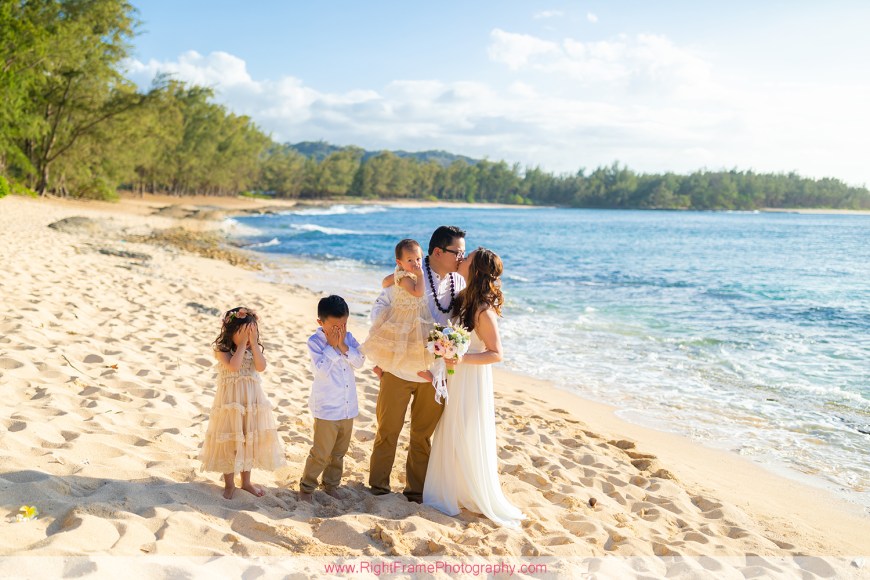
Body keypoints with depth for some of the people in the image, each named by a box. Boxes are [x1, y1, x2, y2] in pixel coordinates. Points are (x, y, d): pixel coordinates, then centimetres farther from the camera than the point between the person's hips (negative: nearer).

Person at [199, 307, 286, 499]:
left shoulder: (253, 349, 2)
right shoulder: (222, 349, -11)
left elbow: (261, 366, -15)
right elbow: (233, 366, -28)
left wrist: (253, 343, -18)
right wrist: (242, 343, -24)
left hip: (251, 401, 4)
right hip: (230, 402, -4)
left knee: (249, 440, 13)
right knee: (229, 442, 5)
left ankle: (246, 481, 30)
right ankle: (229, 484, 21)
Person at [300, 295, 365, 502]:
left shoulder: (348, 338, 3)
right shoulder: (315, 342, -11)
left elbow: (359, 362, -8)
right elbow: (320, 370, -22)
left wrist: (343, 346, -19)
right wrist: (331, 346, -20)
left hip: (348, 407, 5)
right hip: (326, 409, -5)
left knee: (339, 452, 17)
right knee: (320, 453, -2)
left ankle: (331, 485, 33)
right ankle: (306, 487, 16)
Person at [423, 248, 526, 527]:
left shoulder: (483, 311, -24)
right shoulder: (464, 298, 1)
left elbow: (496, 354, -21)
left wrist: (462, 359, -28)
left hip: (472, 380, -8)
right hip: (455, 379, 8)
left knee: (470, 439, 6)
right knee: (452, 437, 19)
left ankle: (481, 497, 24)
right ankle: (454, 490, 35)